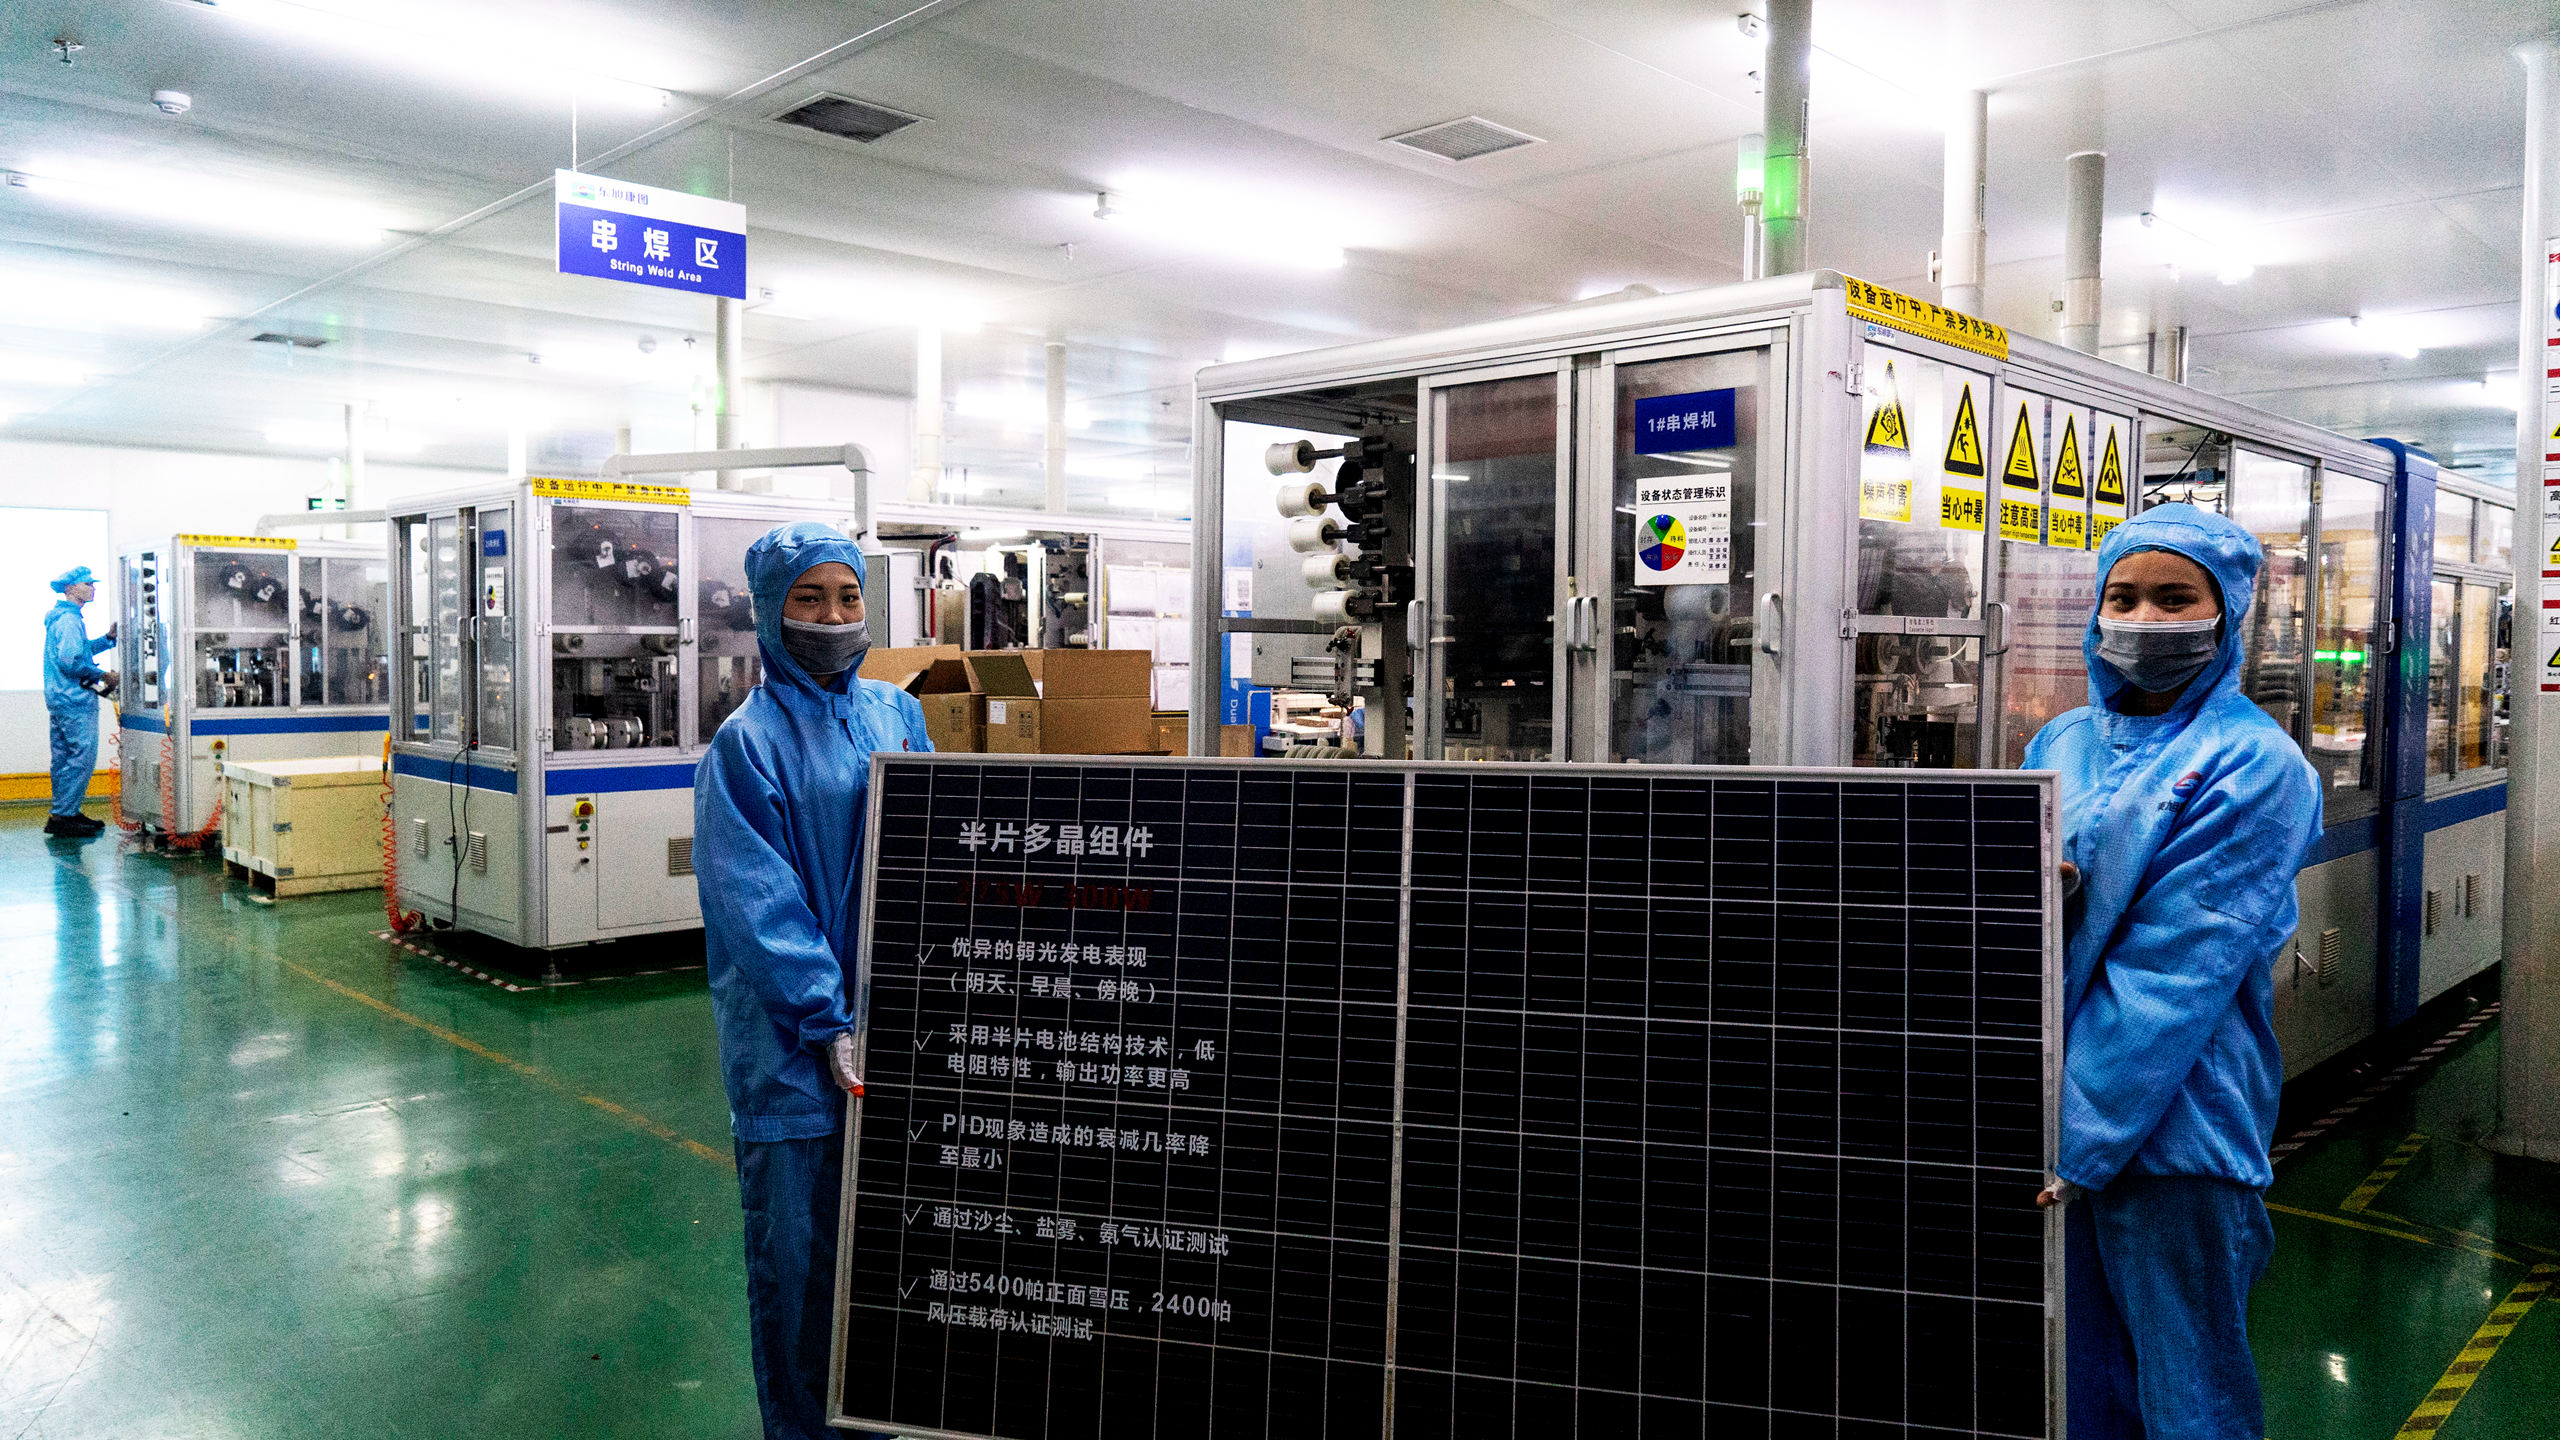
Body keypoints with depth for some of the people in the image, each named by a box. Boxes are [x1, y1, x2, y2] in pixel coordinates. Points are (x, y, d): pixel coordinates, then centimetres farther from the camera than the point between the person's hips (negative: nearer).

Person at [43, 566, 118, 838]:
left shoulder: (60, 618, 17)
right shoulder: (69, 620, -16)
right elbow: (70, 661, -23)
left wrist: (108, 638, 14)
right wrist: (101, 675, -12)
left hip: (59, 700, 11)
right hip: (74, 700, -11)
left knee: (64, 759, 14)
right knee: (82, 757, -9)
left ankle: (67, 813, 20)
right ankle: (61, 817, -9)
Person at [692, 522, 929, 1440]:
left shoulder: (895, 714, 6)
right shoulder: (747, 743, -8)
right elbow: (757, 904, -13)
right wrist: (825, 1023, -18)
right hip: (791, 1037, -4)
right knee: (795, 1243, 7)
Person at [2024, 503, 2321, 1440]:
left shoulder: (2254, 764, -8)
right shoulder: (2062, 744, 10)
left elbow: (2170, 968, -15)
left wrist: (2072, 1139, -19)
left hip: (2171, 1126, -5)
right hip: (2044, 1115, 5)